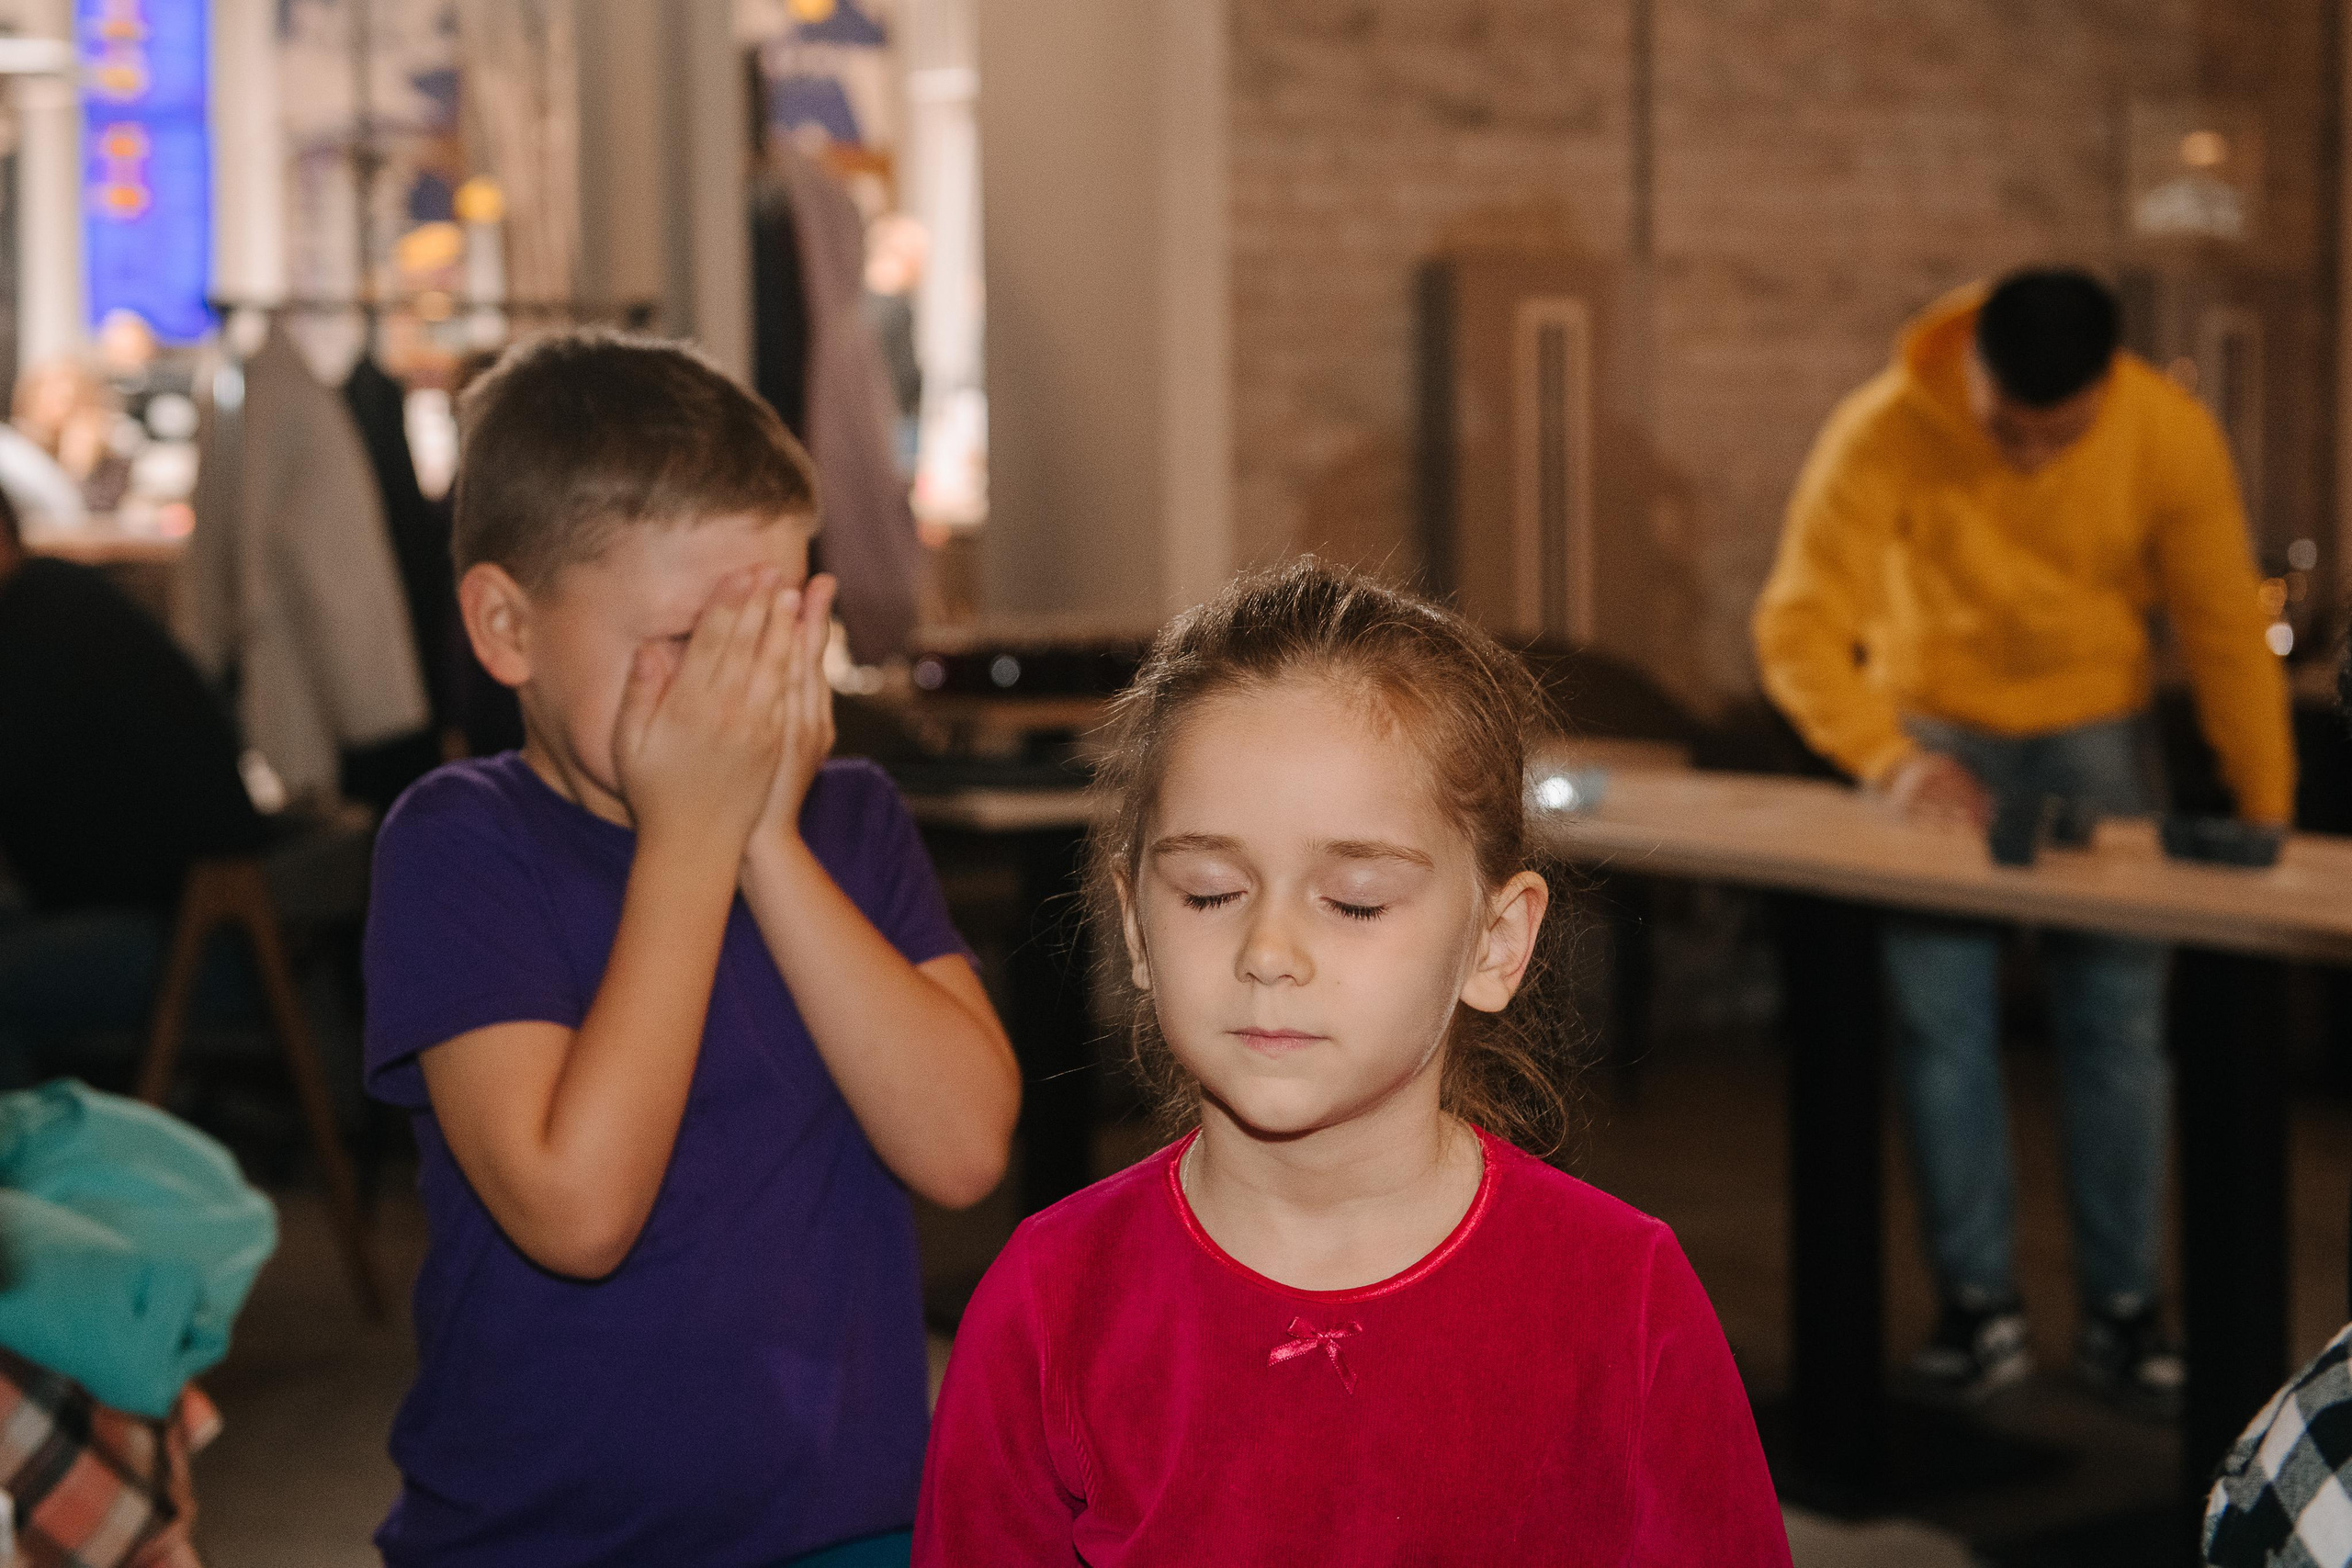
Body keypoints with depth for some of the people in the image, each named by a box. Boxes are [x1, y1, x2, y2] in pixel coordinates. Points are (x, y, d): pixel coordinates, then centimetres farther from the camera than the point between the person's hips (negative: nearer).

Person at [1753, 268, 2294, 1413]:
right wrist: (1890, 759, -39)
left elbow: (2225, 631, -10)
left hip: (2095, 731, 1)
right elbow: (1798, 627, -23)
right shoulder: (1883, 436, -24)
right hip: (1936, 729, -1)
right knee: (1940, 1022, -6)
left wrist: (2267, 822, -10)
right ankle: (1979, 1308, 5)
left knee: (2118, 1026, -3)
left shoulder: (2171, 437, -20)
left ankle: (2123, 1310, 8)